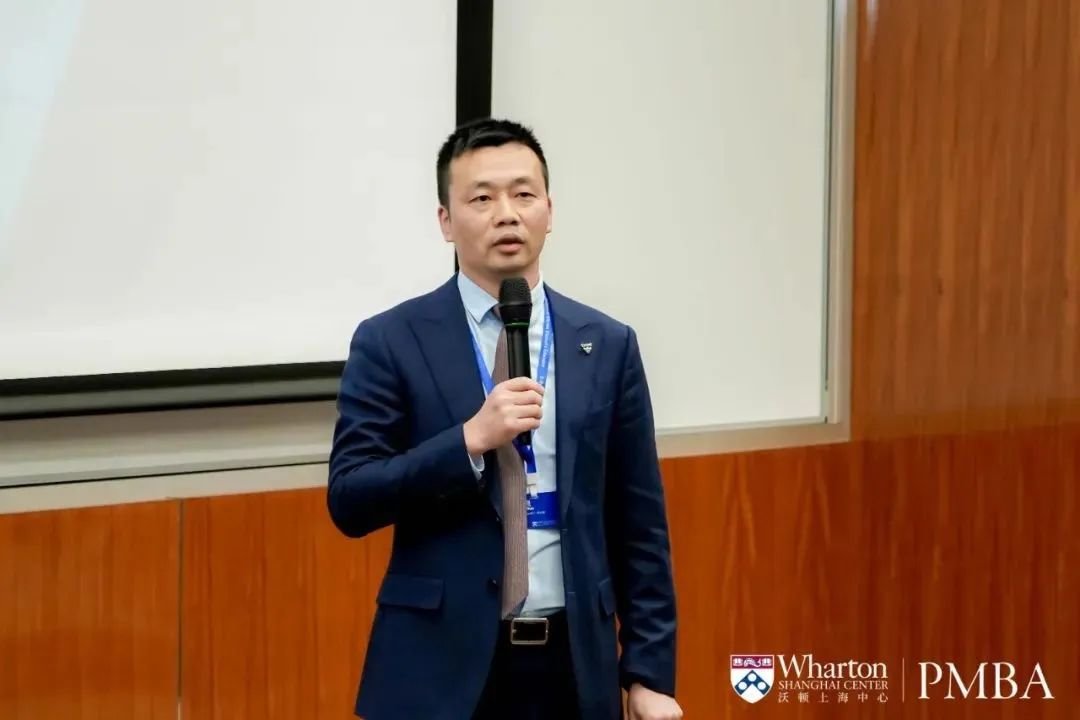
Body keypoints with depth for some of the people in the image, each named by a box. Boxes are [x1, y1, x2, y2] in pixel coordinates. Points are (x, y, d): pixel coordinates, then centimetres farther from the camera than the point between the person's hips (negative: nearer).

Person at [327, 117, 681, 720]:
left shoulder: (607, 346, 6)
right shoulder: (392, 343, -1)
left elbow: (637, 525, 7)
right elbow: (350, 501, -7)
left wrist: (650, 671, 3)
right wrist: (472, 438, -18)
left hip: (572, 664, 2)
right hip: (441, 665, -2)